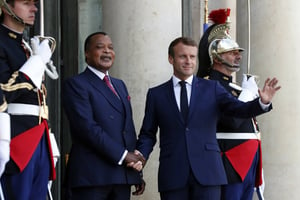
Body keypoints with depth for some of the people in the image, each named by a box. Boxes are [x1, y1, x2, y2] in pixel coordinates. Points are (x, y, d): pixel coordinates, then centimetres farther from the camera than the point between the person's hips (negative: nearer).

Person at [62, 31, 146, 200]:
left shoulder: (120, 85, 22)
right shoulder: (76, 84, -2)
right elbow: (87, 127, -14)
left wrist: (137, 173, 15)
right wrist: (123, 154, -15)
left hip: (123, 175, 7)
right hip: (92, 175, -7)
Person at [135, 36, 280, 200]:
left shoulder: (212, 88, 10)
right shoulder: (156, 94, 10)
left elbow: (239, 109, -3)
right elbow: (148, 134, 12)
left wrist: (263, 102, -22)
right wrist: (140, 156, -7)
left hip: (207, 173, 0)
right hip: (172, 176, 0)